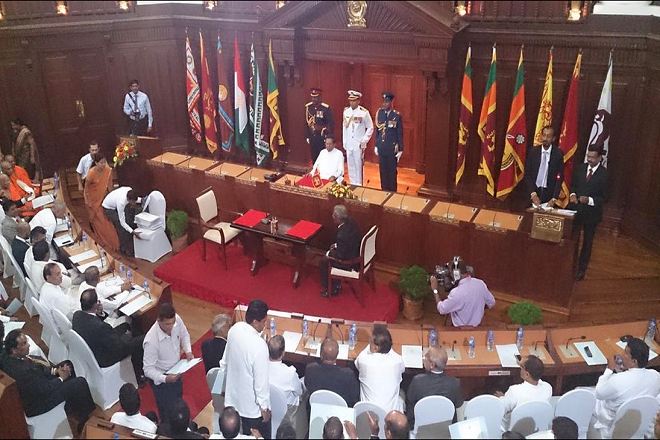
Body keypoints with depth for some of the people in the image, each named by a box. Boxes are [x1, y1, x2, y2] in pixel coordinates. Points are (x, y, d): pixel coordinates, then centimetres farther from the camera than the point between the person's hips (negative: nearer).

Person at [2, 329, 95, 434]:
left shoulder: (8, 358, -11)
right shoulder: (21, 371, -39)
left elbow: (35, 369, 5)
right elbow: (45, 390, -27)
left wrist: (54, 370, -6)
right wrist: (61, 378, -11)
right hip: (36, 405, -9)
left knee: (68, 365, 13)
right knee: (80, 383, -9)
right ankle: (85, 419, 18)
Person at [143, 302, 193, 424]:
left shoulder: (176, 319, -23)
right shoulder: (151, 341, -39)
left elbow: (184, 335, 0)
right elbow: (148, 370, -29)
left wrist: (188, 351, -15)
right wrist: (165, 379, -43)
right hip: (160, 377, -7)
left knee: (178, 397, 30)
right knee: (168, 410, 10)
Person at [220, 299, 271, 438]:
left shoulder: (235, 329, -12)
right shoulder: (259, 345, -34)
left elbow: (225, 361, 3)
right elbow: (261, 380, -25)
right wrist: (264, 407, -11)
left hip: (234, 396, 7)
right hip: (252, 404, -7)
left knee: (243, 433, 27)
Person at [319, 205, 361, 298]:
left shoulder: (342, 235, -35)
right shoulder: (350, 221, -10)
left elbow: (339, 257, -23)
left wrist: (329, 254, -6)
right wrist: (336, 245, 7)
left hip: (350, 262, -8)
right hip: (357, 254, 8)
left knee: (323, 262, 6)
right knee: (331, 252, 23)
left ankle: (329, 289, 23)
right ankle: (336, 284, 32)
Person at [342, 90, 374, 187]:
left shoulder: (364, 112, -9)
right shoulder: (346, 111, 4)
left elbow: (370, 128, -2)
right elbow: (344, 127, 11)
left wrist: (364, 141, -7)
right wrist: (344, 143, 10)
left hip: (359, 145, -4)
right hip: (348, 144, 4)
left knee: (358, 166, -1)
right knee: (350, 166, 10)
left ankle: (359, 185, 9)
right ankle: (352, 185, 21)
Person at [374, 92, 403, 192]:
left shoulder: (397, 115, -8)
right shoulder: (379, 113, 2)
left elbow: (400, 134, -5)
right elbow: (377, 130, 8)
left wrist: (400, 150, -6)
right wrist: (376, 146, 8)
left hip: (392, 148, -3)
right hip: (381, 147, 3)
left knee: (392, 171, 5)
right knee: (383, 170, 11)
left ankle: (392, 191, 18)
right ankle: (384, 190, 23)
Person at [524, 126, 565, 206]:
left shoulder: (558, 153, -3)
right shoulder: (533, 151, 1)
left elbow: (560, 178, -3)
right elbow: (527, 174, 1)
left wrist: (554, 199, -12)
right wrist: (533, 194, -10)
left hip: (549, 194, -1)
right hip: (534, 191, 1)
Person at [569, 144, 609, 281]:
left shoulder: (605, 174, -11)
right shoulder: (580, 168, 2)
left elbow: (605, 196, -9)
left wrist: (590, 200, -23)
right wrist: (573, 194, -8)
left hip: (592, 212, -3)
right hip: (576, 209, 3)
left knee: (587, 243, 11)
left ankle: (581, 270, 22)